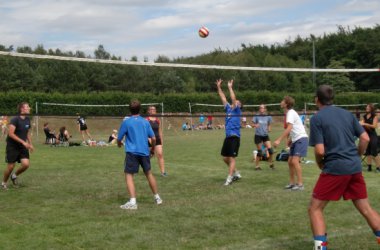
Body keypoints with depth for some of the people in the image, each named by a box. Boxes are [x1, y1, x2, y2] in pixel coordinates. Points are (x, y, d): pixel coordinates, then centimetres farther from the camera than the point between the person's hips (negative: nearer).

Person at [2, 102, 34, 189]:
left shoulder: (27, 119, 5)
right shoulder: (15, 119, -17)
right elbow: (11, 134, -25)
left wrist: (30, 144, 11)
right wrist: (23, 142, -27)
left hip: (23, 147, 6)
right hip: (12, 146, -6)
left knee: (26, 164, -10)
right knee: (11, 166, -3)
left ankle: (14, 175, 19)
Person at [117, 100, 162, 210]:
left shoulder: (126, 122, -3)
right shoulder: (145, 122, 7)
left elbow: (119, 139, 3)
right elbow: (153, 138, 6)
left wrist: (119, 144, 27)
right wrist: (153, 149, 24)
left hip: (132, 152, -4)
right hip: (144, 152, 4)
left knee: (129, 175, -3)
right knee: (148, 174, 19)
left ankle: (133, 202, -16)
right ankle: (157, 197, 30)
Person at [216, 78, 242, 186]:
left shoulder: (237, 110, -2)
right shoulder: (228, 109, 15)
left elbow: (233, 99, -16)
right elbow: (223, 98, 16)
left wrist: (230, 88, -15)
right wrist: (219, 87, 11)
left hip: (234, 137, -8)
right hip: (228, 137, 8)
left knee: (232, 158, -7)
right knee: (225, 157, 11)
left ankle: (229, 178, -5)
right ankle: (236, 173, 26)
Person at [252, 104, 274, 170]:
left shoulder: (268, 117, 3)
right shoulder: (256, 116, -4)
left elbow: (269, 125, 14)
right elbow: (253, 124, -6)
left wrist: (269, 129, -7)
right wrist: (255, 125, -29)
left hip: (265, 135, 3)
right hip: (258, 135, -3)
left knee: (270, 149, -7)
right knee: (260, 152, -2)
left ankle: (271, 164, 12)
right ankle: (257, 166, 13)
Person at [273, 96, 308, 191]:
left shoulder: (291, 113, -15)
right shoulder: (289, 113, 13)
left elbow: (289, 129, -27)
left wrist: (279, 140, -31)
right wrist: (290, 139, 18)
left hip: (301, 139, -10)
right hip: (295, 140, 10)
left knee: (295, 161, -17)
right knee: (290, 162, 8)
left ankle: (300, 184, -14)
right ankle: (292, 183, 14)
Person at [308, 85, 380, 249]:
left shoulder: (317, 118, -6)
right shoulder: (347, 114, 10)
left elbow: (320, 150, -12)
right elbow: (365, 138, 7)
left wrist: (319, 163, 7)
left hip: (335, 168, -5)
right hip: (355, 168, 5)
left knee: (315, 208, 5)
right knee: (366, 209, 15)